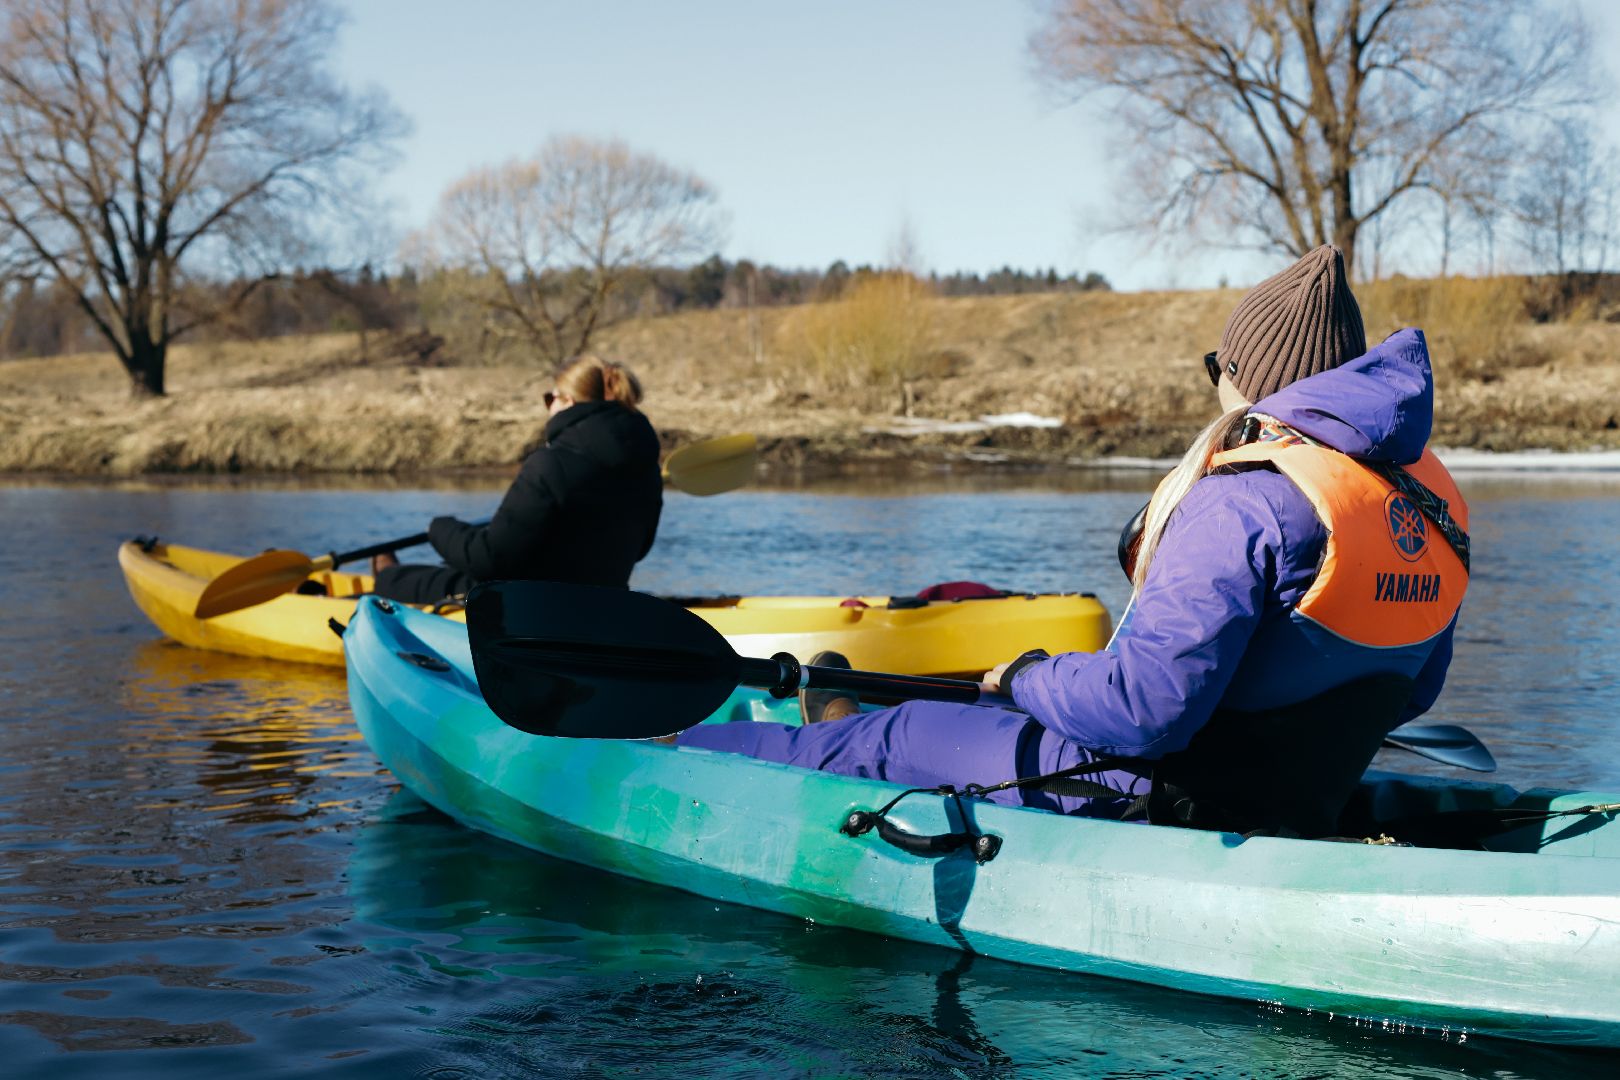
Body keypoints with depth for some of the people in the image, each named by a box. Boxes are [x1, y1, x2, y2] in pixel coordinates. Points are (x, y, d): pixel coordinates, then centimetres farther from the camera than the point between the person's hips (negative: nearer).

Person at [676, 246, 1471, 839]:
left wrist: (1031, 678, -11)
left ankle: (677, 753, 29)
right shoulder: (1429, 501, 1)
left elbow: (1147, 703, -31)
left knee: (901, 739, 10)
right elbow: (1410, 689, 14)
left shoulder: (1248, 502, -26)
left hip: (1158, 803, -8)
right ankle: (851, 733, 55)